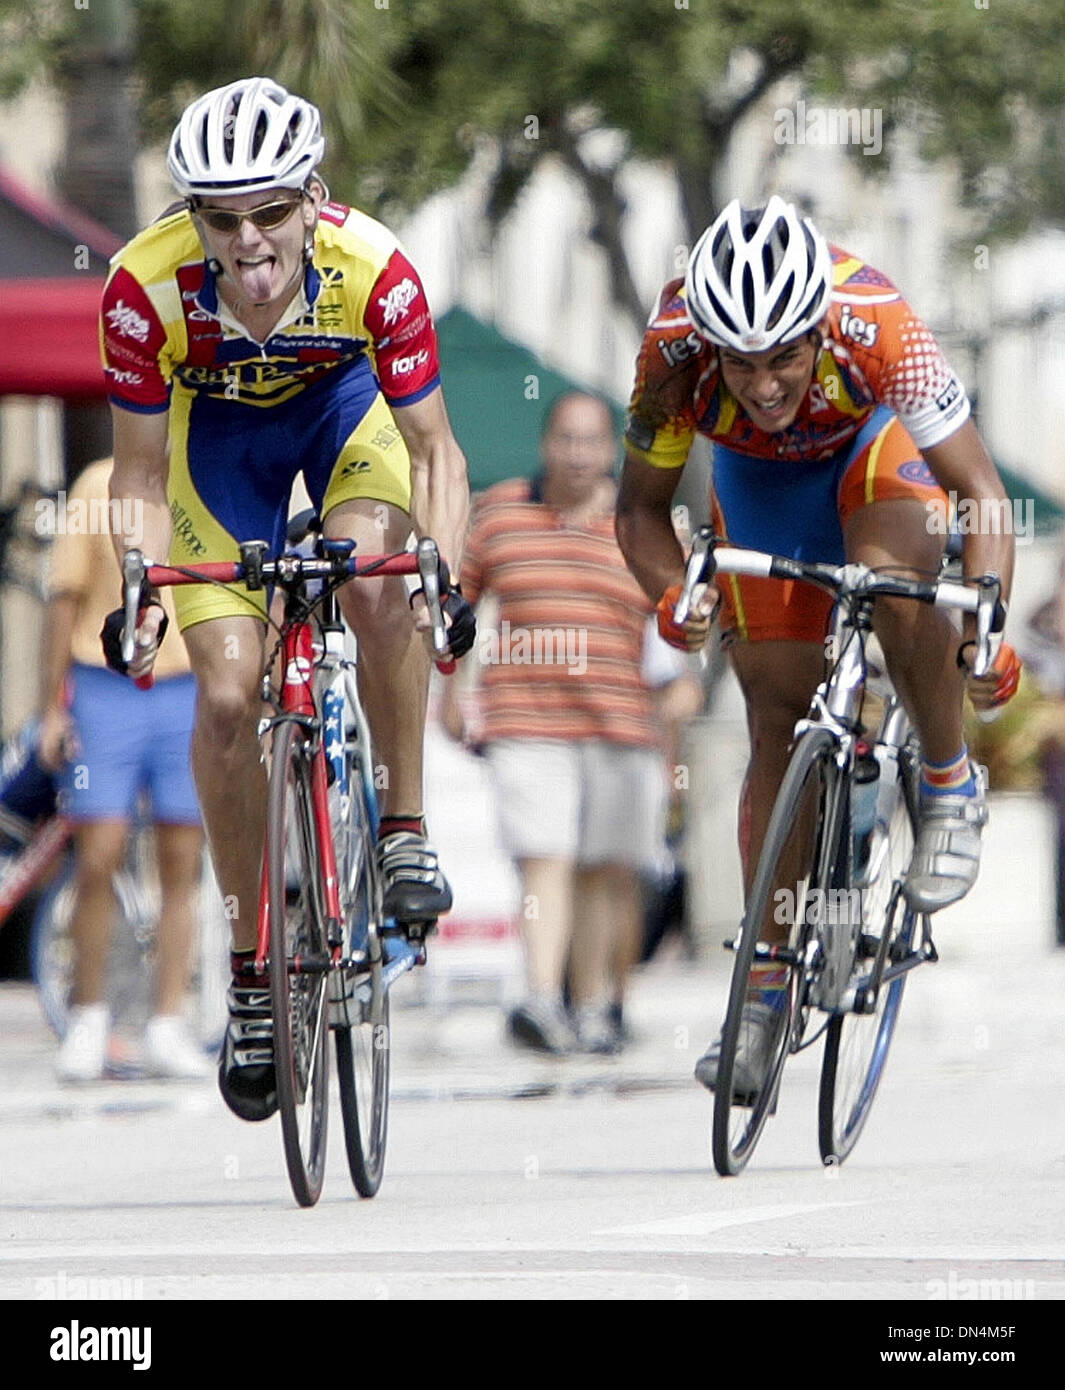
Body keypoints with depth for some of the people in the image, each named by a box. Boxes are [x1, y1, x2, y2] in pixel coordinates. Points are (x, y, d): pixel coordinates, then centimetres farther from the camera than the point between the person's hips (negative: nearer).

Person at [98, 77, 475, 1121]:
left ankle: (405, 827, -11)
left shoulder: (372, 270, -36)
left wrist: (444, 572, -39)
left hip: (345, 398, -1)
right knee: (230, 695, -10)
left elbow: (432, 448, -25)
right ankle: (251, 970, 6)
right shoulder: (147, 288, -34)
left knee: (378, 583, -32)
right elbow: (142, 473, -20)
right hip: (219, 425, 1)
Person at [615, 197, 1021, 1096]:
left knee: (894, 576, -34)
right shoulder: (675, 349, -35)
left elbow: (982, 491, -36)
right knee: (779, 717, -4)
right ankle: (767, 985, 6)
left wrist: (987, 631, -49)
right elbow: (641, 507, -20)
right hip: (761, 479, 2)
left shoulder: (874, 324, -41)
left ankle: (951, 786, -7)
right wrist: (671, 593, -40)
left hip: (881, 444, -2)